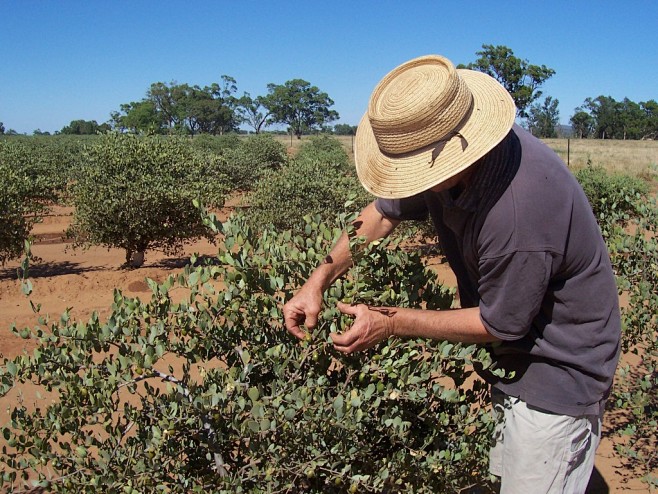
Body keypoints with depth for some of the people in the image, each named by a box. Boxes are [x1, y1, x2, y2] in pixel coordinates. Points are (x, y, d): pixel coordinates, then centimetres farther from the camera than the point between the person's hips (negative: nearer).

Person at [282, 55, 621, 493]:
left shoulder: (518, 211, -39)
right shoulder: (441, 147, -14)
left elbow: (498, 324, -24)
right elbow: (382, 213, 0)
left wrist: (392, 324, -18)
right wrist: (319, 280, -10)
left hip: (557, 370, -8)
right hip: (515, 356, 8)